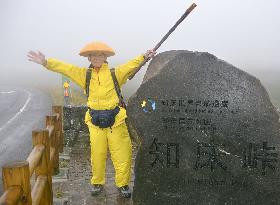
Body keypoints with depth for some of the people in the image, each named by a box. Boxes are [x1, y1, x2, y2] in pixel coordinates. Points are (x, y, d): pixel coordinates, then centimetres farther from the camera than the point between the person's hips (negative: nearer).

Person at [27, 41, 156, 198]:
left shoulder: (115, 73, -1)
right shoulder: (85, 74, 4)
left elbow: (132, 65, -5)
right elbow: (65, 68, 1)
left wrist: (144, 57, -19)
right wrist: (46, 62, -9)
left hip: (116, 121, -2)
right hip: (95, 123, 2)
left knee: (122, 155, 4)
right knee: (97, 156, 14)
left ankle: (123, 184, 25)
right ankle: (97, 183, 35)